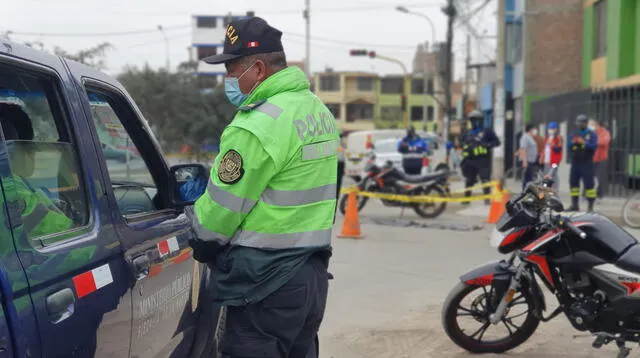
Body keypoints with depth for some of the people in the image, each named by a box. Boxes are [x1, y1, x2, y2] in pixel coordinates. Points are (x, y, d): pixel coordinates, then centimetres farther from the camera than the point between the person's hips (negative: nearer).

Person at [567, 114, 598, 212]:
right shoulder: (574, 134, 16)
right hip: (575, 163, 5)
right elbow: (568, 146, 6)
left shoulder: (592, 134, 3)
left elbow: (594, 146, -11)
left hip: (587, 163, -5)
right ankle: (575, 205, 14)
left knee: (589, 184, -8)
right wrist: (573, 142, -14)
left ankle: (591, 206, -6)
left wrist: (584, 143, -24)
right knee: (573, 183, 6)